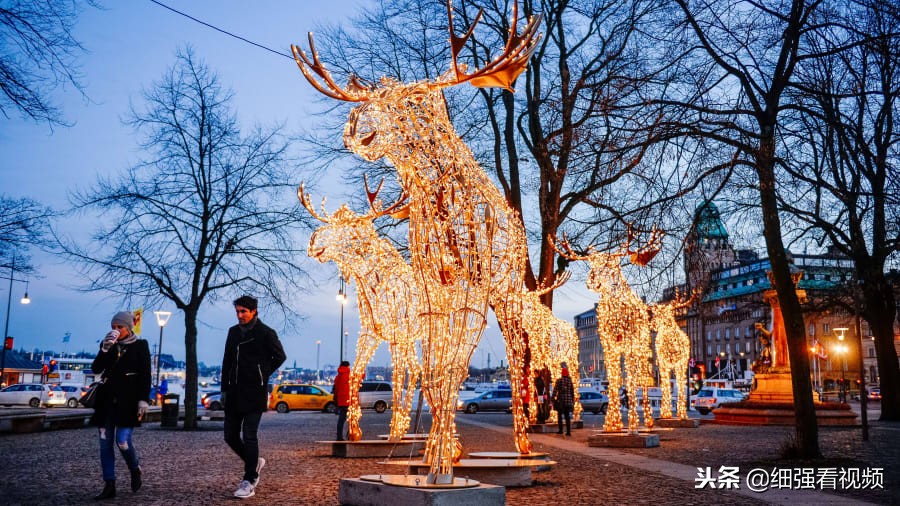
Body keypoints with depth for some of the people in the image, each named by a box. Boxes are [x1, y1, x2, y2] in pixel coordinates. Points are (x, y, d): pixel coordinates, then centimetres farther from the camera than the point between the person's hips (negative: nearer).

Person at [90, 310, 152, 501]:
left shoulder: (140, 346, 1)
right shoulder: (108, 345, 11)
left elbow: (145, 376, -3)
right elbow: (96, 368, 1)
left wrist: (143, 400, -12)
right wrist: (105, 349, -13)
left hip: (128, 401, -4)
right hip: (107, 400, 5)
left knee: (122, 441, -12)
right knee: (105, 443, 3)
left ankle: (135, 470, 16)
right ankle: (109, 486, 10)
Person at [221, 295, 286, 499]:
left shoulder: (266, 333, -7)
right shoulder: (233, 332, 11)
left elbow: (280, 356, 3)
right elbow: (227, 361, 15)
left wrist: (262, 375, 5)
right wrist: (225, 388, 11)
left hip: (254, 393, -6)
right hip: (234, 394, 6)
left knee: (249, 436, -7)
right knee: (230, 436, 8)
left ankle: (249, 482, 2)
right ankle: (254, 462, 32)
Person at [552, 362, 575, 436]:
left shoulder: (559, 381, -6)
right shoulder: (570, 381, 4)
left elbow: (555, 390, -10)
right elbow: (572, 392, 8)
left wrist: (553, 399, -7)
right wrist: (573, 401, 16)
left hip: (560, 400, -3)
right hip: (568, 401, 3)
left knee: (560, 416, 9)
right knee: (567, 416, 7)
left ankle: (560, 430, 5)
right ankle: (568, 431, 3)